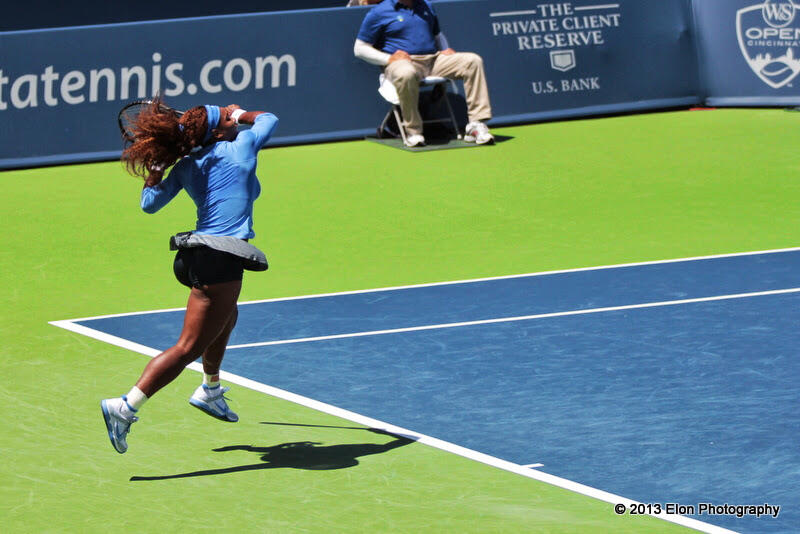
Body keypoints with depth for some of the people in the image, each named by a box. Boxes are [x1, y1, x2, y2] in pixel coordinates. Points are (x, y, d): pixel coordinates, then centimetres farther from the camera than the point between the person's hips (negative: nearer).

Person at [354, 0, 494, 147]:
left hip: (433, 60, 6)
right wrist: (388, 59, -13)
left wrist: (445, 50, 11)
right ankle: (413, 132, -29)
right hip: (403, 61, -6)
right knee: (406, 74, -43)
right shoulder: (379, 12, 3)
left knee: (473, 61, -13)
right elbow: (360, 48, 1)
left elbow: (438, 35, 35)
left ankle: (477, 125, -17)